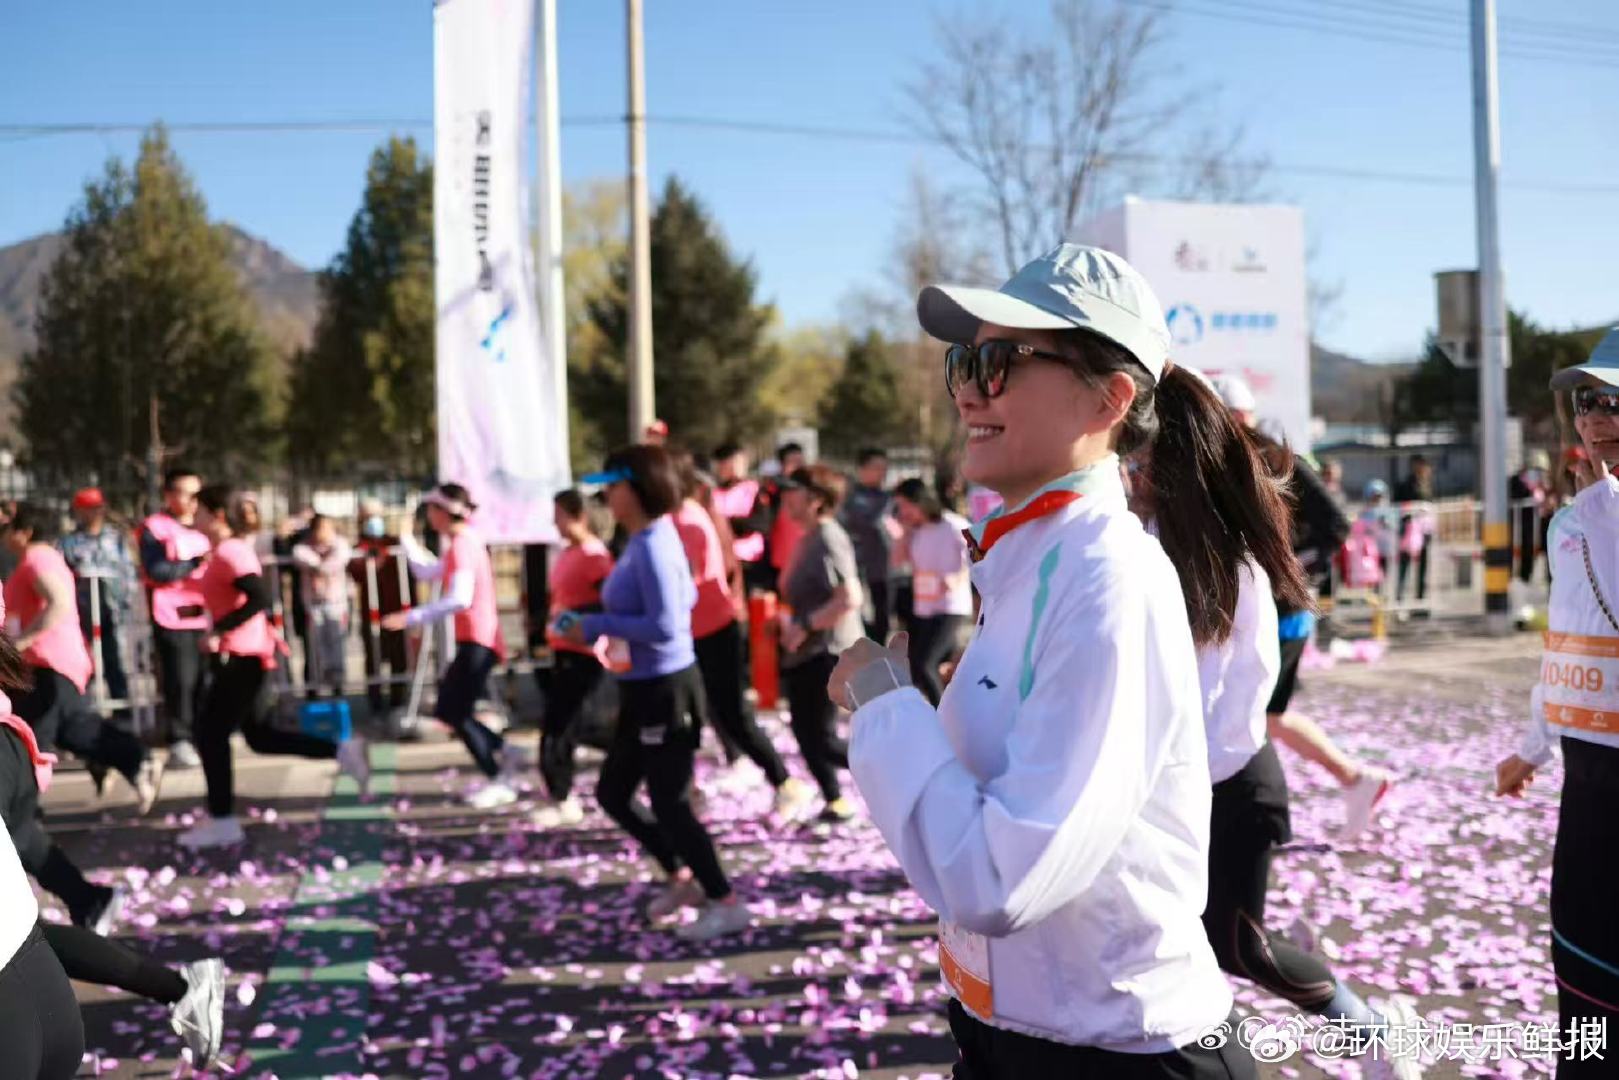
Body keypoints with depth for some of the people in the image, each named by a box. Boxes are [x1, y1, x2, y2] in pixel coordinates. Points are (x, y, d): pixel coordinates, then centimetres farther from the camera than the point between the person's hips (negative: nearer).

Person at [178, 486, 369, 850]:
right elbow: (258, 597, 20)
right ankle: (342, 751, 11)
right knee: (260, 735, 13)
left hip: (240, 657, -10)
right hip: (247, 655, 10)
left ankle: (221, 820, 6)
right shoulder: (232, 549, 14)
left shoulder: (229, 552, -16)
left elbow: (259, 598, -28)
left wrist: (218, 631, -24)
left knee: (210, 734, -1)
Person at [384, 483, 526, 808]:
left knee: (456, 713, -4)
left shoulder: (462, 545, -16)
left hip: (477, 641, -10)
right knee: (449, 710, 13)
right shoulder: (463, 543, 15)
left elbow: (460, 599, -28)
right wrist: (407, 538, 23)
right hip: (475, 640, 10)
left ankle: (498, 781, 3)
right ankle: (506, 754, 17)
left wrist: (410, 617, -27)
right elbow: (426, 571, 26)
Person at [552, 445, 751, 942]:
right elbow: (687, 598, 19)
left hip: (666, 691, -10)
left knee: (669, 802, 1)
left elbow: (665, 626, -27)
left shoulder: (652, 547, -21)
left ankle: (727, 904, 15)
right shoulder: (645, 541, 8)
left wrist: (596, 626, -19)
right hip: (644, 691, 10)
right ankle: (682, 878, 31)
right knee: (612, 793, 17)